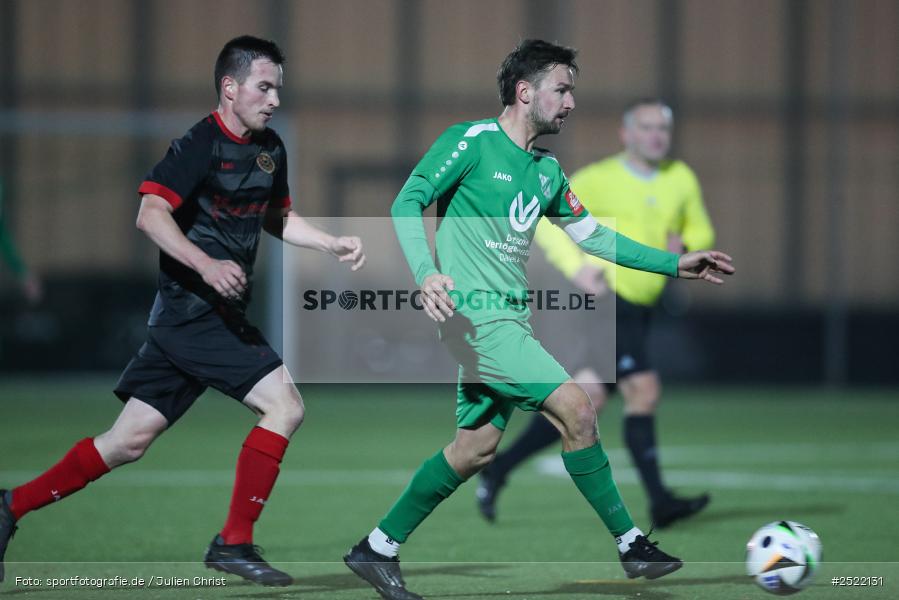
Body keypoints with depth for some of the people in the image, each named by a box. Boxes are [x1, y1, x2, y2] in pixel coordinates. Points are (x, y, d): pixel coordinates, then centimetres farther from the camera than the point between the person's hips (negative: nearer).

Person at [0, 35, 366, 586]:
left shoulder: (270, 149, 13)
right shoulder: (201, 144, -13)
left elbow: (278, 219, 30)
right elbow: (151, 214, -24)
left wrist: (333, 244, 17)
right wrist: (206, 264, -35)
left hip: (221, 316, 8)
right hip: (192, 311, -8)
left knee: (131, 440, 10)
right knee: (284, 404, -13)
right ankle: (234, 542, -6)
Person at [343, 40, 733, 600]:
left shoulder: (546, 171, 16)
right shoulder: (472, 140, -7)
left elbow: (593, 235, 23)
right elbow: (407, 202, -11)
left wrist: (675, 263, 19)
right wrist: (427, 273, -25)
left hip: (510, 318, 9)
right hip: (476, 313, -9)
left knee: (477, 447, 7)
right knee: (576, 409, -14)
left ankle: (378, 549, 17)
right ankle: (631, 543, -5)